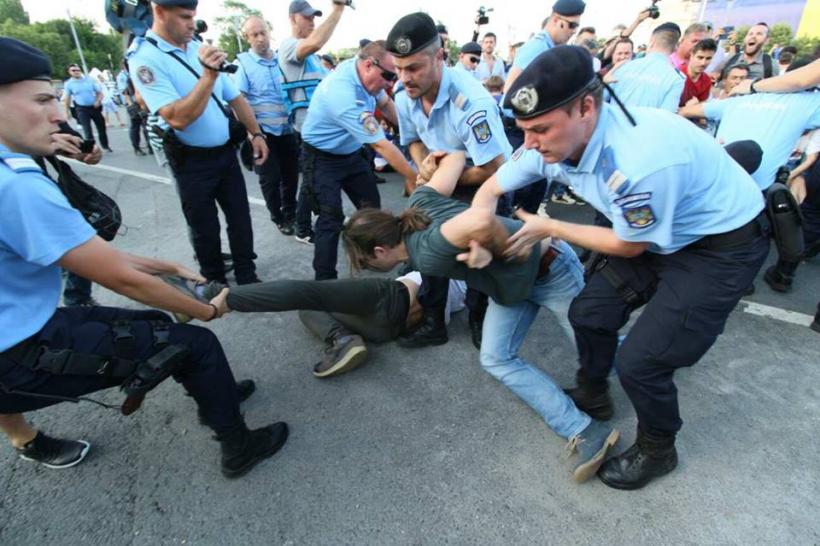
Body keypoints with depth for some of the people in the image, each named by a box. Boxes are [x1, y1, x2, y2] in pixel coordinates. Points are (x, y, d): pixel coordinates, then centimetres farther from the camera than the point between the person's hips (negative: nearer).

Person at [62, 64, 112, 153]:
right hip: (82, 109, -1)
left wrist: (98, 101, -15)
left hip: (94, 107, 2)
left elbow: (99, 92, 3)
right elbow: (67, 98, 4)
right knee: (87, 129, -7)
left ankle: (105, 146, 26)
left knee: (101, 127, 10)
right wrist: (67, 111, 3)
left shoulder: (89, 79, -1)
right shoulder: (68, 83, -2)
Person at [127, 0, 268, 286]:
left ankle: (248, 277, 25)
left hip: (226, 151, 6)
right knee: (205, 229, 7)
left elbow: (236, 97, 12)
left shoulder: (201, 48, 5)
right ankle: (216, 285, 26)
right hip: (193, 161, -5)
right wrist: (208, 75, -29)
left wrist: (256, 133, 7)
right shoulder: (145, 58, -15)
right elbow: (178, 119, -26)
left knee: (240, 217, 10)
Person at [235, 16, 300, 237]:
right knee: (270, 178, 4)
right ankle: (278, 218, 23)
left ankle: (290, 213, 32)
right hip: (263, 131, -3)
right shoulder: (243, 63, -6)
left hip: (287, 129, 4)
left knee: (291, 174, 12)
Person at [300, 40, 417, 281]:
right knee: (331, 219, -13)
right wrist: (415, 179, -30)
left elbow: (385, 103, 10)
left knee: (372, 206, 11)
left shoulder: (361, 70, -11)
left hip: (351, 153, 8)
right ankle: (324, 280, -2)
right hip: (322, 158, -8)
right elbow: (381, 145, -34)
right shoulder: (344, 94, -35)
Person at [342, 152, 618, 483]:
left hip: (550, 270, -8)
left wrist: (499, 249, -31)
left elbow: (481, 219, -50)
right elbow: (457, 156, -5)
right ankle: (585, 432, 3)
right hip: (513, 281, 8)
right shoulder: (418, 203, -10)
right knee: (496, 359, -3)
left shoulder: (426, 254, -34)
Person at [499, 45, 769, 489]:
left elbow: (628, 247, -20)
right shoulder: (556, 137, -15)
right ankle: (592, 397, 34)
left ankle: (657, 450, 22)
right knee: (589, 314, 6)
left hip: (724, 243, -7)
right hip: (657, 234, 7)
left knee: (640, 360, -9)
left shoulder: (640, 160, -38)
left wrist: (549, 229, -13)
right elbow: (491, 188, -3)